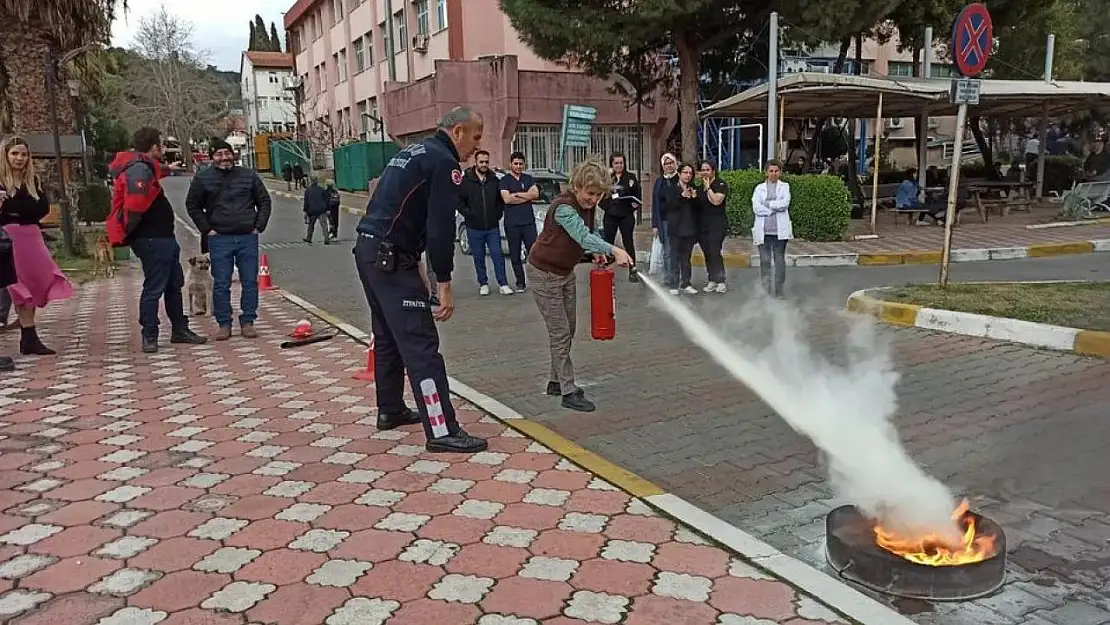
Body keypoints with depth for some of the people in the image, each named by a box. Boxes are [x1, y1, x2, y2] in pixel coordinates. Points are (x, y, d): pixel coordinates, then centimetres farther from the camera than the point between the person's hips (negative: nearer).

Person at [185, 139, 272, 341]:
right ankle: (224, 324, 10)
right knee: (221, 284, 1)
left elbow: (264, 201, 12)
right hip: (219, 239, -1)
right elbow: (192, 205, 10)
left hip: (248, 237, 1)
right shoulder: (203, 178, 4)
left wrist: (258, 226, 3)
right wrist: (207, 229, 1)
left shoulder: (249, 176, 7)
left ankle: (247, 322, 12)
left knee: (250, 282, 3)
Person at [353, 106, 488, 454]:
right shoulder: (444, 162, -10)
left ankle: (390, 410, 33)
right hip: (391, 259, -10)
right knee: (420, 344, -10)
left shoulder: (413, 152, 19)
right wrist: (444, 283, -15)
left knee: (389, 336, 20)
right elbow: (440, 228, -18)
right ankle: (442, 431, -9)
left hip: (368, 249, 10)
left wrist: (415, 261, 19)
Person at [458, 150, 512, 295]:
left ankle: (503, 283, 7)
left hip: (493, 227, 2)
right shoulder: (466, 180, -5)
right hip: (474, 228, -2)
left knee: (498, 255, 1)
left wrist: (499, 213, 4)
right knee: (479, 258, 8)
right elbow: (459, 201, -2)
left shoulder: (494, 180, 5)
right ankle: (483, 284, 19)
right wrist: (468, 214, -10)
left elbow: (501, 199, 15)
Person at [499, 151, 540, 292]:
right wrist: (527, 196, -5)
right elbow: (506, 199, -11)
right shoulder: (504, 180, 4)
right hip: (512, 223, -2)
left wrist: (517, 194, -9)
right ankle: (520, 283, 11)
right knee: (515, 255, 3)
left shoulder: (528, 179, 14)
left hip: (529, 221, 2)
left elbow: (536, 194, -2)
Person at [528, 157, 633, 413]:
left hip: (566, 272, 9)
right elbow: (582, 236, -44)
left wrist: (595, 252, -13)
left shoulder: (588, 206, -2)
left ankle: (557, 381, 26)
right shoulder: (563, 207, -28)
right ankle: (568, 392, -2)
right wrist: (614, 250, -57)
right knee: (560, 333, -7)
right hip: (544, 273, -8)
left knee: (568, 330, 13)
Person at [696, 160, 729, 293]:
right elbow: (696, 203, 18)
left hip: (717, 224, -6)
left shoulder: (721, 184, -3)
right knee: (707, 253, 5)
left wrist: (707, 187, -9)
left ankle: (721, 281, -4)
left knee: (715, 252, -13)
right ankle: (712, 281, 12)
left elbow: (716, 200, -16)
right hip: (702, 225, 6)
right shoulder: (699, 186, 17)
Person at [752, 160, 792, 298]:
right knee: (765, 260, 0)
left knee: (779, 259, 1)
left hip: (780, 229, 0)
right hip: (763, 230, 0)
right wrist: (775, 209, -8)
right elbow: (756, 207, -4)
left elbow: (785, 203, -7)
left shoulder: (784, 186, 11)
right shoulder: (760, 187, 11)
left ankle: (779, 290, 6)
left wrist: (767, 204, -5)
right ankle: (765, 290, 6)